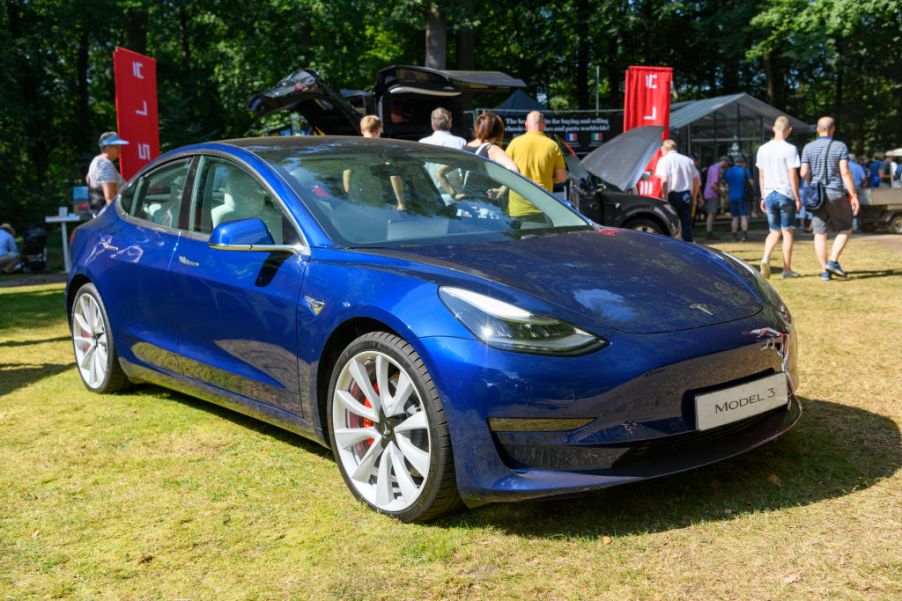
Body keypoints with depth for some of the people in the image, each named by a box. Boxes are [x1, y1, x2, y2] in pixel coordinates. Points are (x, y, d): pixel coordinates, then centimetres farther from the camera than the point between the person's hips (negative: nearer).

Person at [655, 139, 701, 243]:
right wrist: (693, 197, 20)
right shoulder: (688, 160, 14)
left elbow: (664, 180, -17)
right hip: (687, 196, 4)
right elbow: (697, 181, 14)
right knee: (687, 224, 8)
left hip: (673, 196, -4)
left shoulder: (664, 160, -3)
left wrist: (665, 198, -11)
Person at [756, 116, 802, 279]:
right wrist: (797, 198, -4)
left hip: (770, 195, 4)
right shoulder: (789, 149, -9)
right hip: (786, 194, -4)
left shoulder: (763, 149, 6)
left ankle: (765, 259, -11)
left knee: (774, 231, 13)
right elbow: (793, 176, -10)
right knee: (787, 232, 5)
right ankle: (787, 270, 8)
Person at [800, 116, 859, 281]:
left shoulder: (808, 148, 3)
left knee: (820, 234, 5)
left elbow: (804, 173, -2)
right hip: (836, 194, -2)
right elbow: (845, 172, -11)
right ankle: (833, 261, -1)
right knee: (845, 229, 14)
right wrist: (854, 195, -8)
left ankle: (824, 271, 3)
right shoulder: (840, 147, -4)